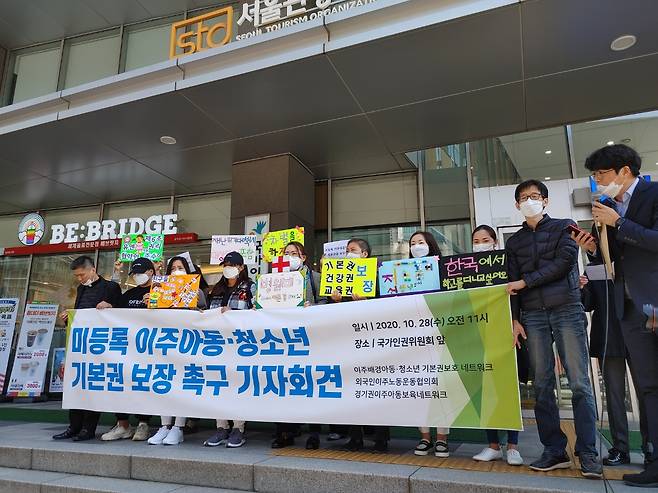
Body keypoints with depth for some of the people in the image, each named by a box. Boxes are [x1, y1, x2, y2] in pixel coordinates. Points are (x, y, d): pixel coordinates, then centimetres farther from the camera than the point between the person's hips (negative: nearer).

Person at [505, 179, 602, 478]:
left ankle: (587, 453, 1)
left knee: (579, 383, -6)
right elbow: (512, 283, 12)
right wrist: (514, 319, 2)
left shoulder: (564, 227, 9)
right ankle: (554, 451, 8)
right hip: (533, 316, 3)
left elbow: (564, 262, -6)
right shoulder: (514, 242, 17)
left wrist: (525, 281, -5)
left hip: (566, 310, -2)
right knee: (542, 385, 1)